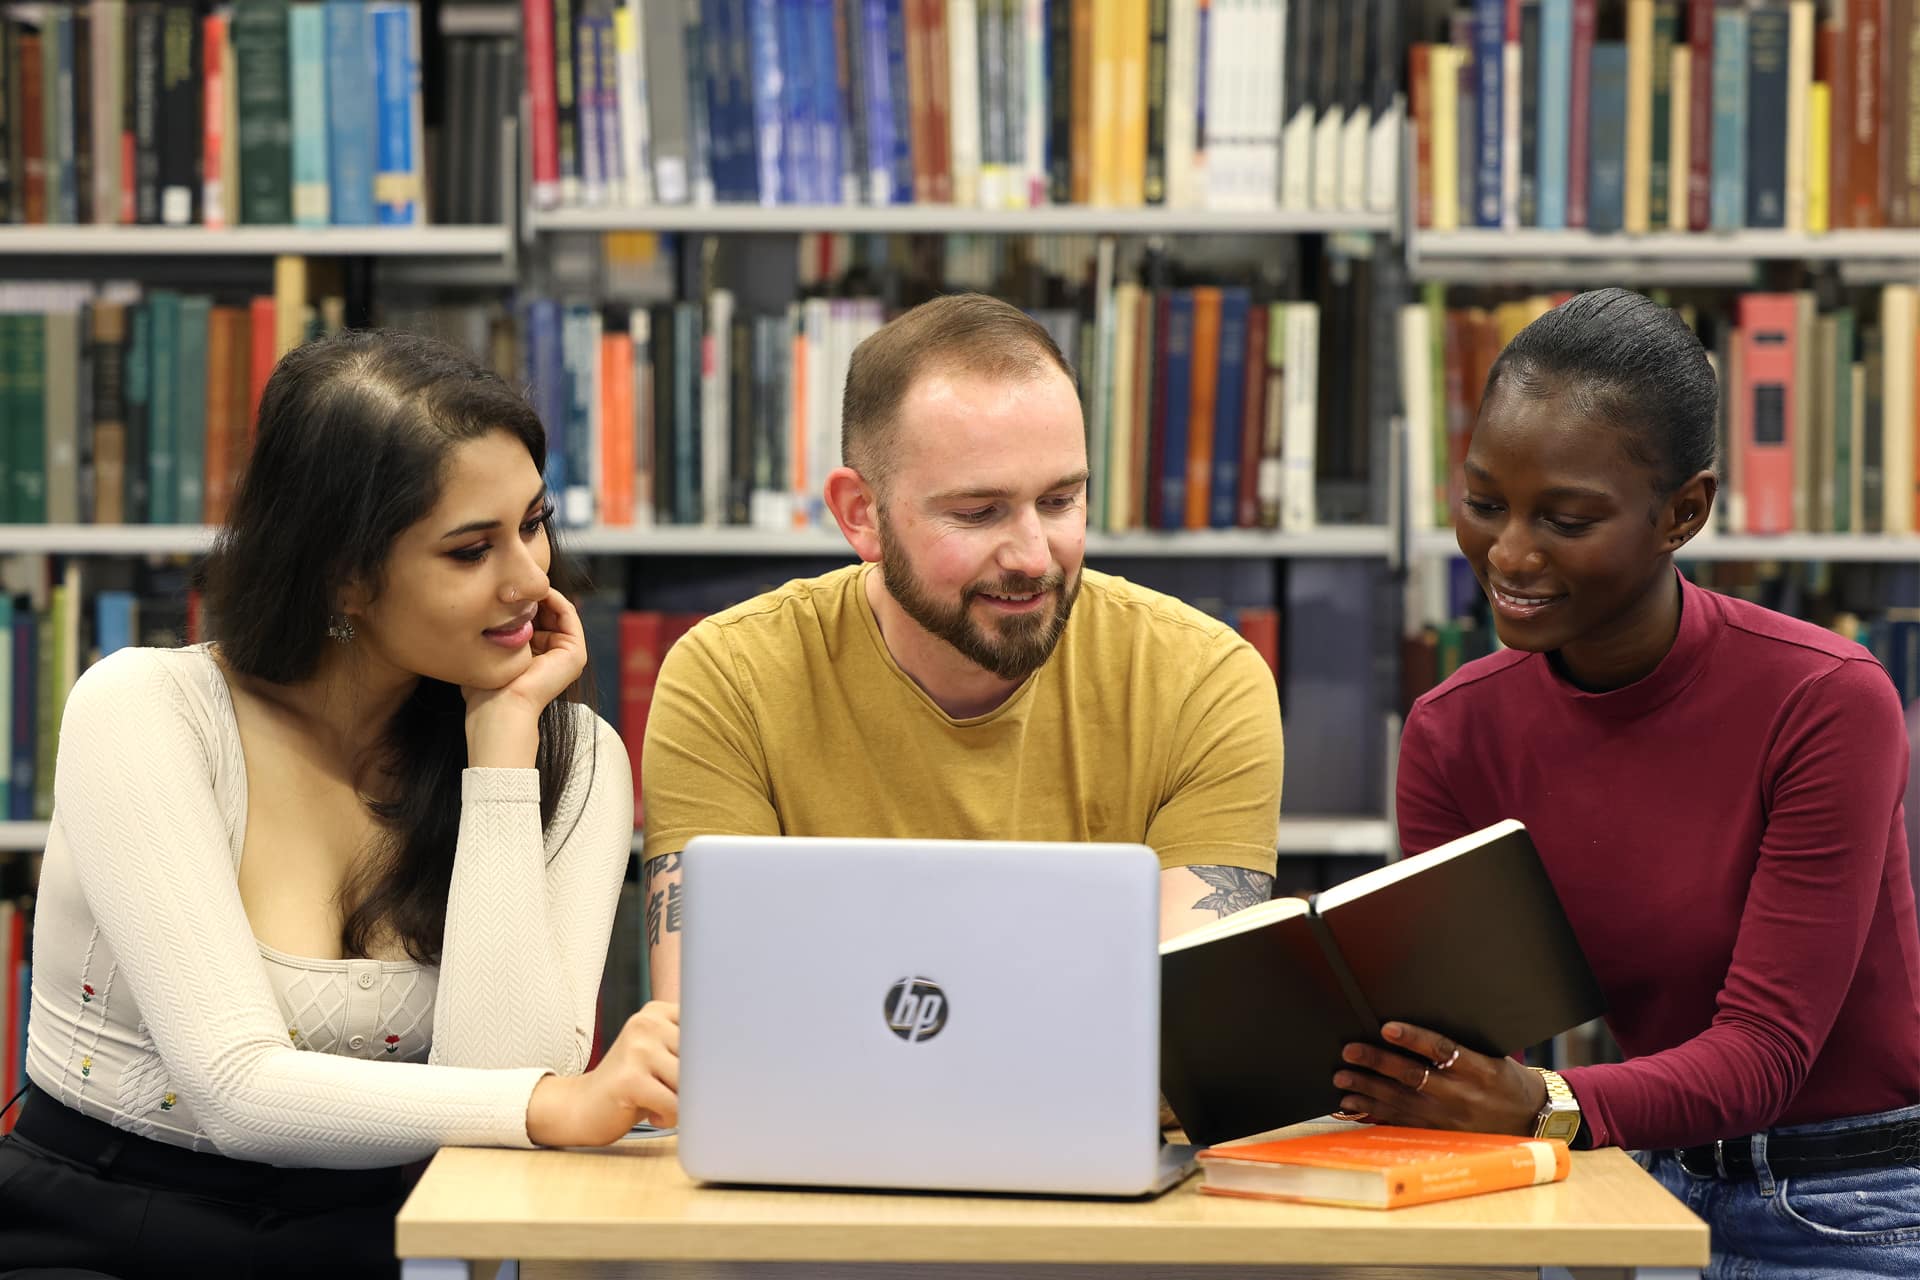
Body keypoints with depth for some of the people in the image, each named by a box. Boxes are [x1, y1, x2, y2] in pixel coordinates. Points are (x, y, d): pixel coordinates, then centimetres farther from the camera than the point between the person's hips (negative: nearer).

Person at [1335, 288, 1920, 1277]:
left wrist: (1545, 1108, -37)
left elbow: (1762, 1052, -20)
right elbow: (1475, 1026, -3)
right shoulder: (1452, 735, -3)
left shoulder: (1826, 703, -17)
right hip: (1665, 1191, 4)